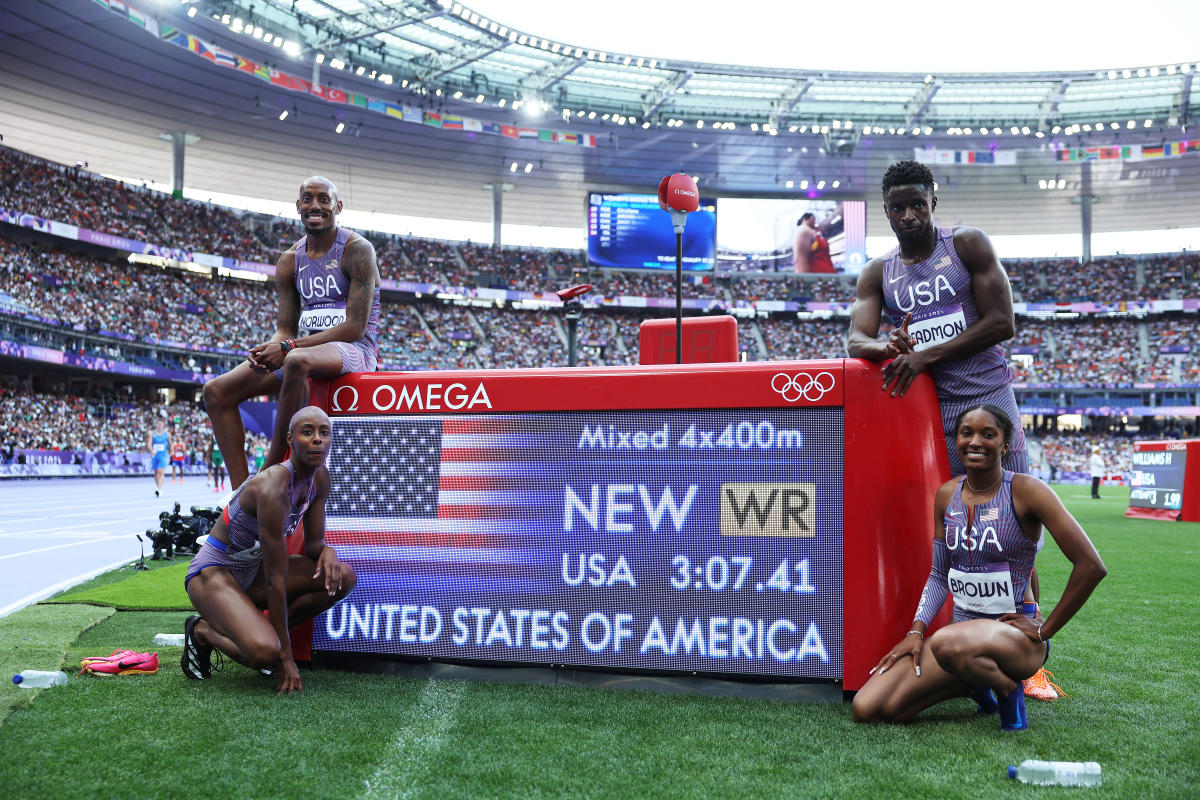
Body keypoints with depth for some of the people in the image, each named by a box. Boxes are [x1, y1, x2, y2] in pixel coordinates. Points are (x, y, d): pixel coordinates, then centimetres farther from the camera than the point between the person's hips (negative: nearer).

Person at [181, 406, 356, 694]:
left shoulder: (320, 477, -4)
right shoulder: (273, 487, -30)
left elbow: (313, 543, 7)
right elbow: (275, 580, -27)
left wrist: (327, 550, -20)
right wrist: (285, 656, -23)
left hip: (251, 572, 8)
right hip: (213, 573, -8)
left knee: (343, 577, -10)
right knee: (264, 653, -32)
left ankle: (265, 632, 2)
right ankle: (204, 630, 0)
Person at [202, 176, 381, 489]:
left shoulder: (357, 249, -8)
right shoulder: (290, 260, 12)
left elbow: (355, 327, -16)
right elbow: (285, 329, 11)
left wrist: (289, 346, -22)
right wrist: (268, 349, -15)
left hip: (354, 349, -7)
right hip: (307, 347, 7)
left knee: (297, 361, -41)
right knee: (217, 391, -7)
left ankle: (271, 474, -28)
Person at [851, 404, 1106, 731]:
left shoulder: (1026, 491, -11)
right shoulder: (947, 495, 7)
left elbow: (1091, 566, -15)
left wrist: (1045, 630, -11)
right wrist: (916, 631, 0)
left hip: (1015, 632, -6)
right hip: (963, 628, 6)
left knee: (948, 643, -42)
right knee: (866, 708, -10)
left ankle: (1008, 688, -7)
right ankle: (976, 684, 13)